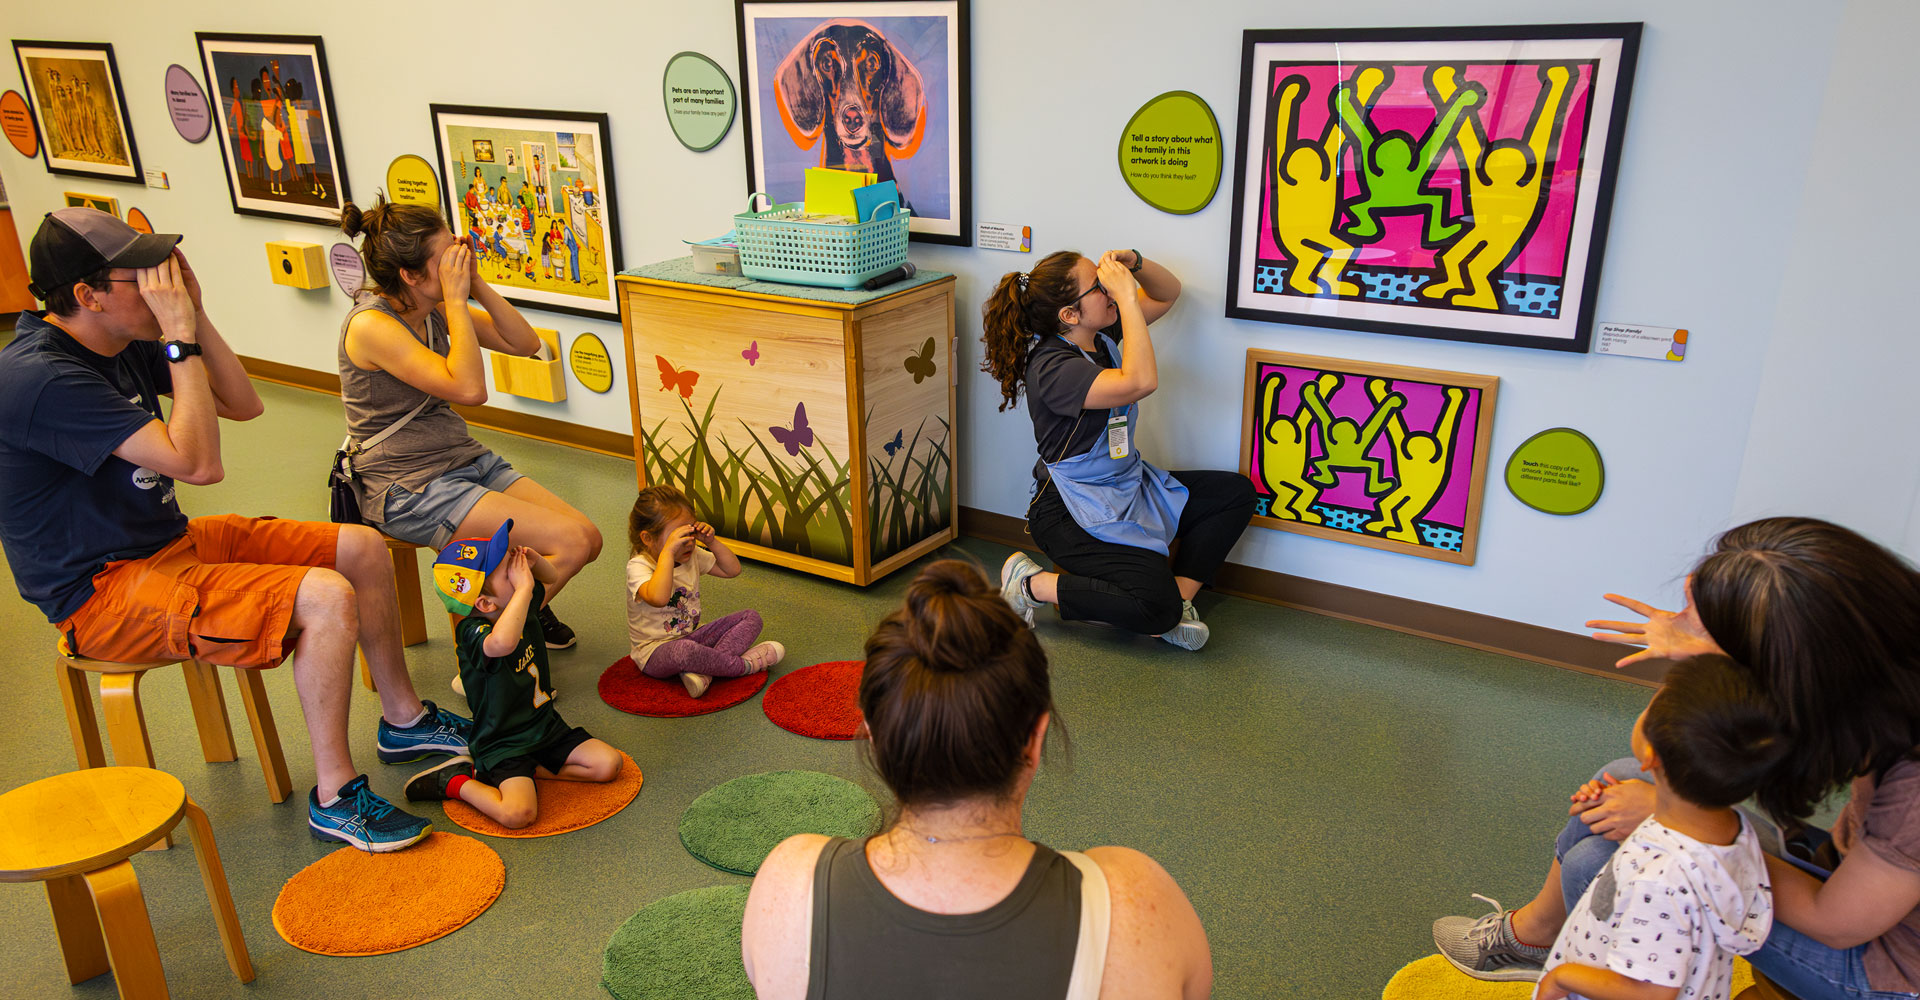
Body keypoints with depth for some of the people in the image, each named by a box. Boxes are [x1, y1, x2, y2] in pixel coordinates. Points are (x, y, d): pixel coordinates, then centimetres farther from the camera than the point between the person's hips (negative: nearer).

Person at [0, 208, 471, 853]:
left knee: (363, 548, 4)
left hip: (171, 542, 10)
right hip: (106, 591, -9)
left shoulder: (125, 342, 4)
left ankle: (404, 719, 19)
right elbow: (199, 464, -30)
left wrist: (196, 317, -5)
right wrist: (181, 336, -25)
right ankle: (334, 798, -13)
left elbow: (244, 406, 7)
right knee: (326, 598, -28)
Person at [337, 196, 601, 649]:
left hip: (466, 460, 8)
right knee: (570, 543, -19)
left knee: (588, 538, -5)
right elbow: (469, 388, -28)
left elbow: (526, 344, 6)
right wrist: (457, 298, -21)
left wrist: (477, 284, -6)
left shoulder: (435, 309, 4)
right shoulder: (371, 325, -19)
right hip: (408, 491, -8)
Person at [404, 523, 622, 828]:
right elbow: (501, 643, -50)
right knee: (518, 813, -27)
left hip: (547, 726, 7)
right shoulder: (471, 632, -25)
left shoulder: (522, 606, 0)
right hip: (502, 744, -7)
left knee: (609, 764, -9)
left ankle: (531, 769, 6)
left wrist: (534, 560, -5)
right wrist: (524, 586, -40)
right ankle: (454, 782, 1)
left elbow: (549, 575, 20)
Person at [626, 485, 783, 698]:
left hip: (690, 637, 8)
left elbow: (732, 570, 9)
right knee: (683, 650, -44)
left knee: (751, 617, -6)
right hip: (654, 652, -8)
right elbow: (658, 598, -41)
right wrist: (668, 552, -40)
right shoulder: (638, 566, -20)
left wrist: (712, 541, -6)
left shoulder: (692, 556, 4)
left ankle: (703, 671, -27)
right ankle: (743, 664, -17)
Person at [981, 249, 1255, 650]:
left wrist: (1134, 263, -10)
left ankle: (1179, 599, 3)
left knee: (1236, 492, 4)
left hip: (1128, 486, 10)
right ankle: (1030, 585, -5)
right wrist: (1126, 294, -34)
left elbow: (1168, 293, 13)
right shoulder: (1053, 368, -26)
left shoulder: (1100, 334, 1)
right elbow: (1140, 382, -40)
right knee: (1156, 608, -23)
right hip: (1074, 512, -10)